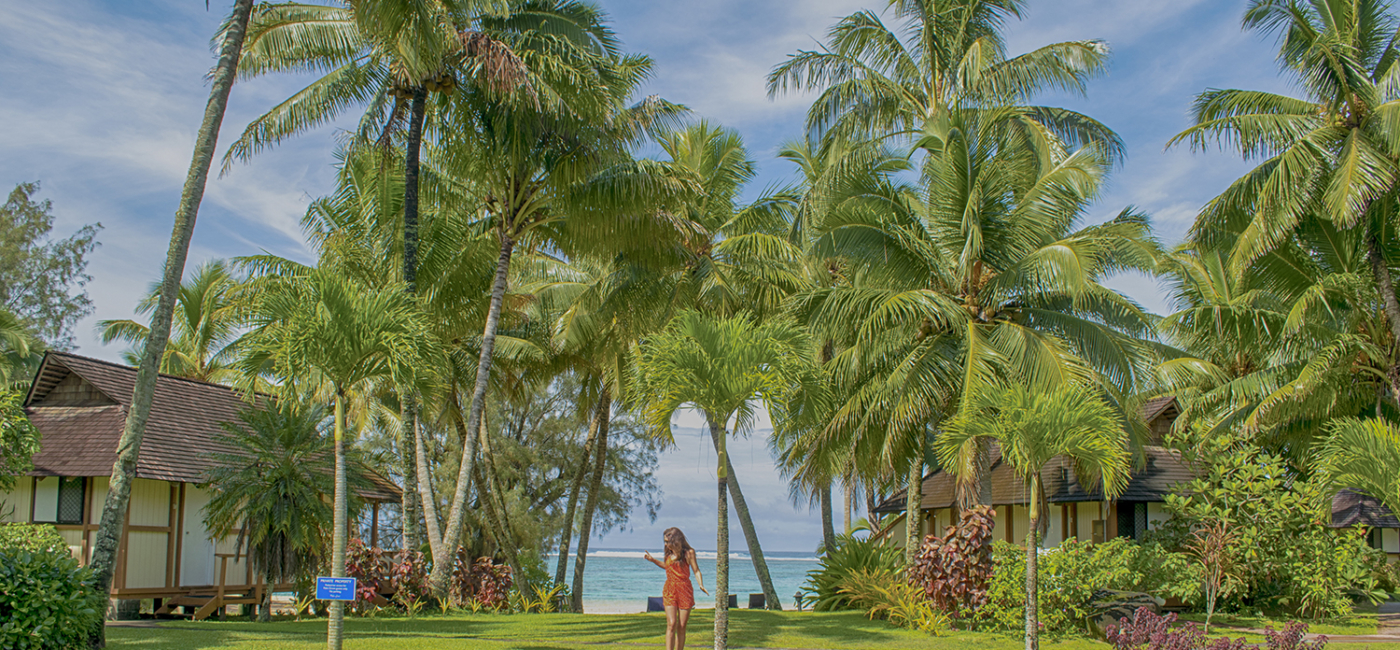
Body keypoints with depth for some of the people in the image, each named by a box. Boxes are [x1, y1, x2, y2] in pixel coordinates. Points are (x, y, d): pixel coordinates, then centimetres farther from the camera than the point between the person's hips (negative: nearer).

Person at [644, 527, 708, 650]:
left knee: (681, 627, 1)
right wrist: (652, 560, 21)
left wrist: (701, 585, -17)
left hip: (684, 591, -2)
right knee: (671, 624, -11)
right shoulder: (668, 554, 9)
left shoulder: (689, 552, -4)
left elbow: (696, 571, -1)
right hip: (669, 590, 2)